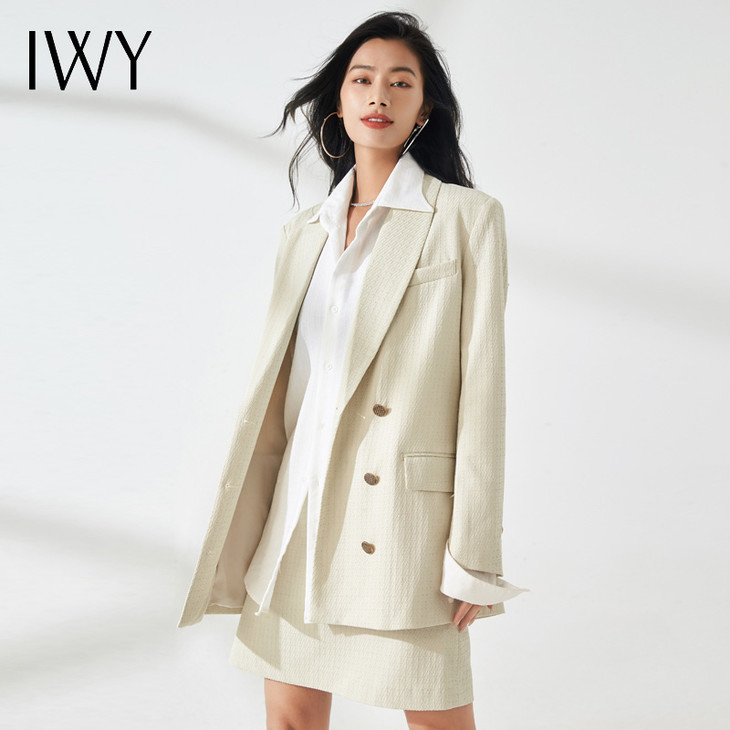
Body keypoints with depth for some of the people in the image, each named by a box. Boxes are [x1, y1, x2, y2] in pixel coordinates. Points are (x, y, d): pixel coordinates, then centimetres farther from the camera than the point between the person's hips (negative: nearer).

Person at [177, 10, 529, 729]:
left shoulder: (466, 218, -1)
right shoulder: (303, 234, 12)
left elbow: (481, 386, -6)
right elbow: (274, 390, 12)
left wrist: (473, 557, -10)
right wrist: (249, 544, 9)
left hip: (405, 517, -4)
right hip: (301, 513, 5)